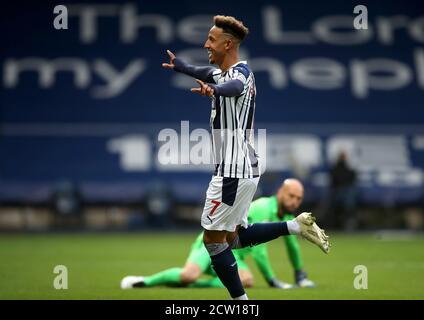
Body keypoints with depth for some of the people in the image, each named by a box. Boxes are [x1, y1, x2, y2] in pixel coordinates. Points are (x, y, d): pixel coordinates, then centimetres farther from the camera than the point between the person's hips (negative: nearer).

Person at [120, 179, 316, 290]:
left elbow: (292, 245, 27)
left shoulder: (287, 217, 8)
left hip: (233, 256, 8)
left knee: (247, 281, -25)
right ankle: (146, 281, -10)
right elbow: (258, 250, -23)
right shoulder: (263, 208, -21)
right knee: (189, 274, -35)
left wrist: (300, 275, 29)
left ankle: (188, 285, -15)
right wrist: (271, 280, -18)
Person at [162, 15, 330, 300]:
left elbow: (234, 86, -43)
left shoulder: (240, 73, -17)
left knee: (213, 239, -3)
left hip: (234, 172, -10)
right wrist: (177, 65, 50)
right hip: (244, 169, 10)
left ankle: (240, 300, 3)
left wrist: (214, 90, -63)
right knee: (233, 237, 17)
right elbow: (203, 72, 36)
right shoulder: (221, 72, 12)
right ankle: (297, 225, 14)